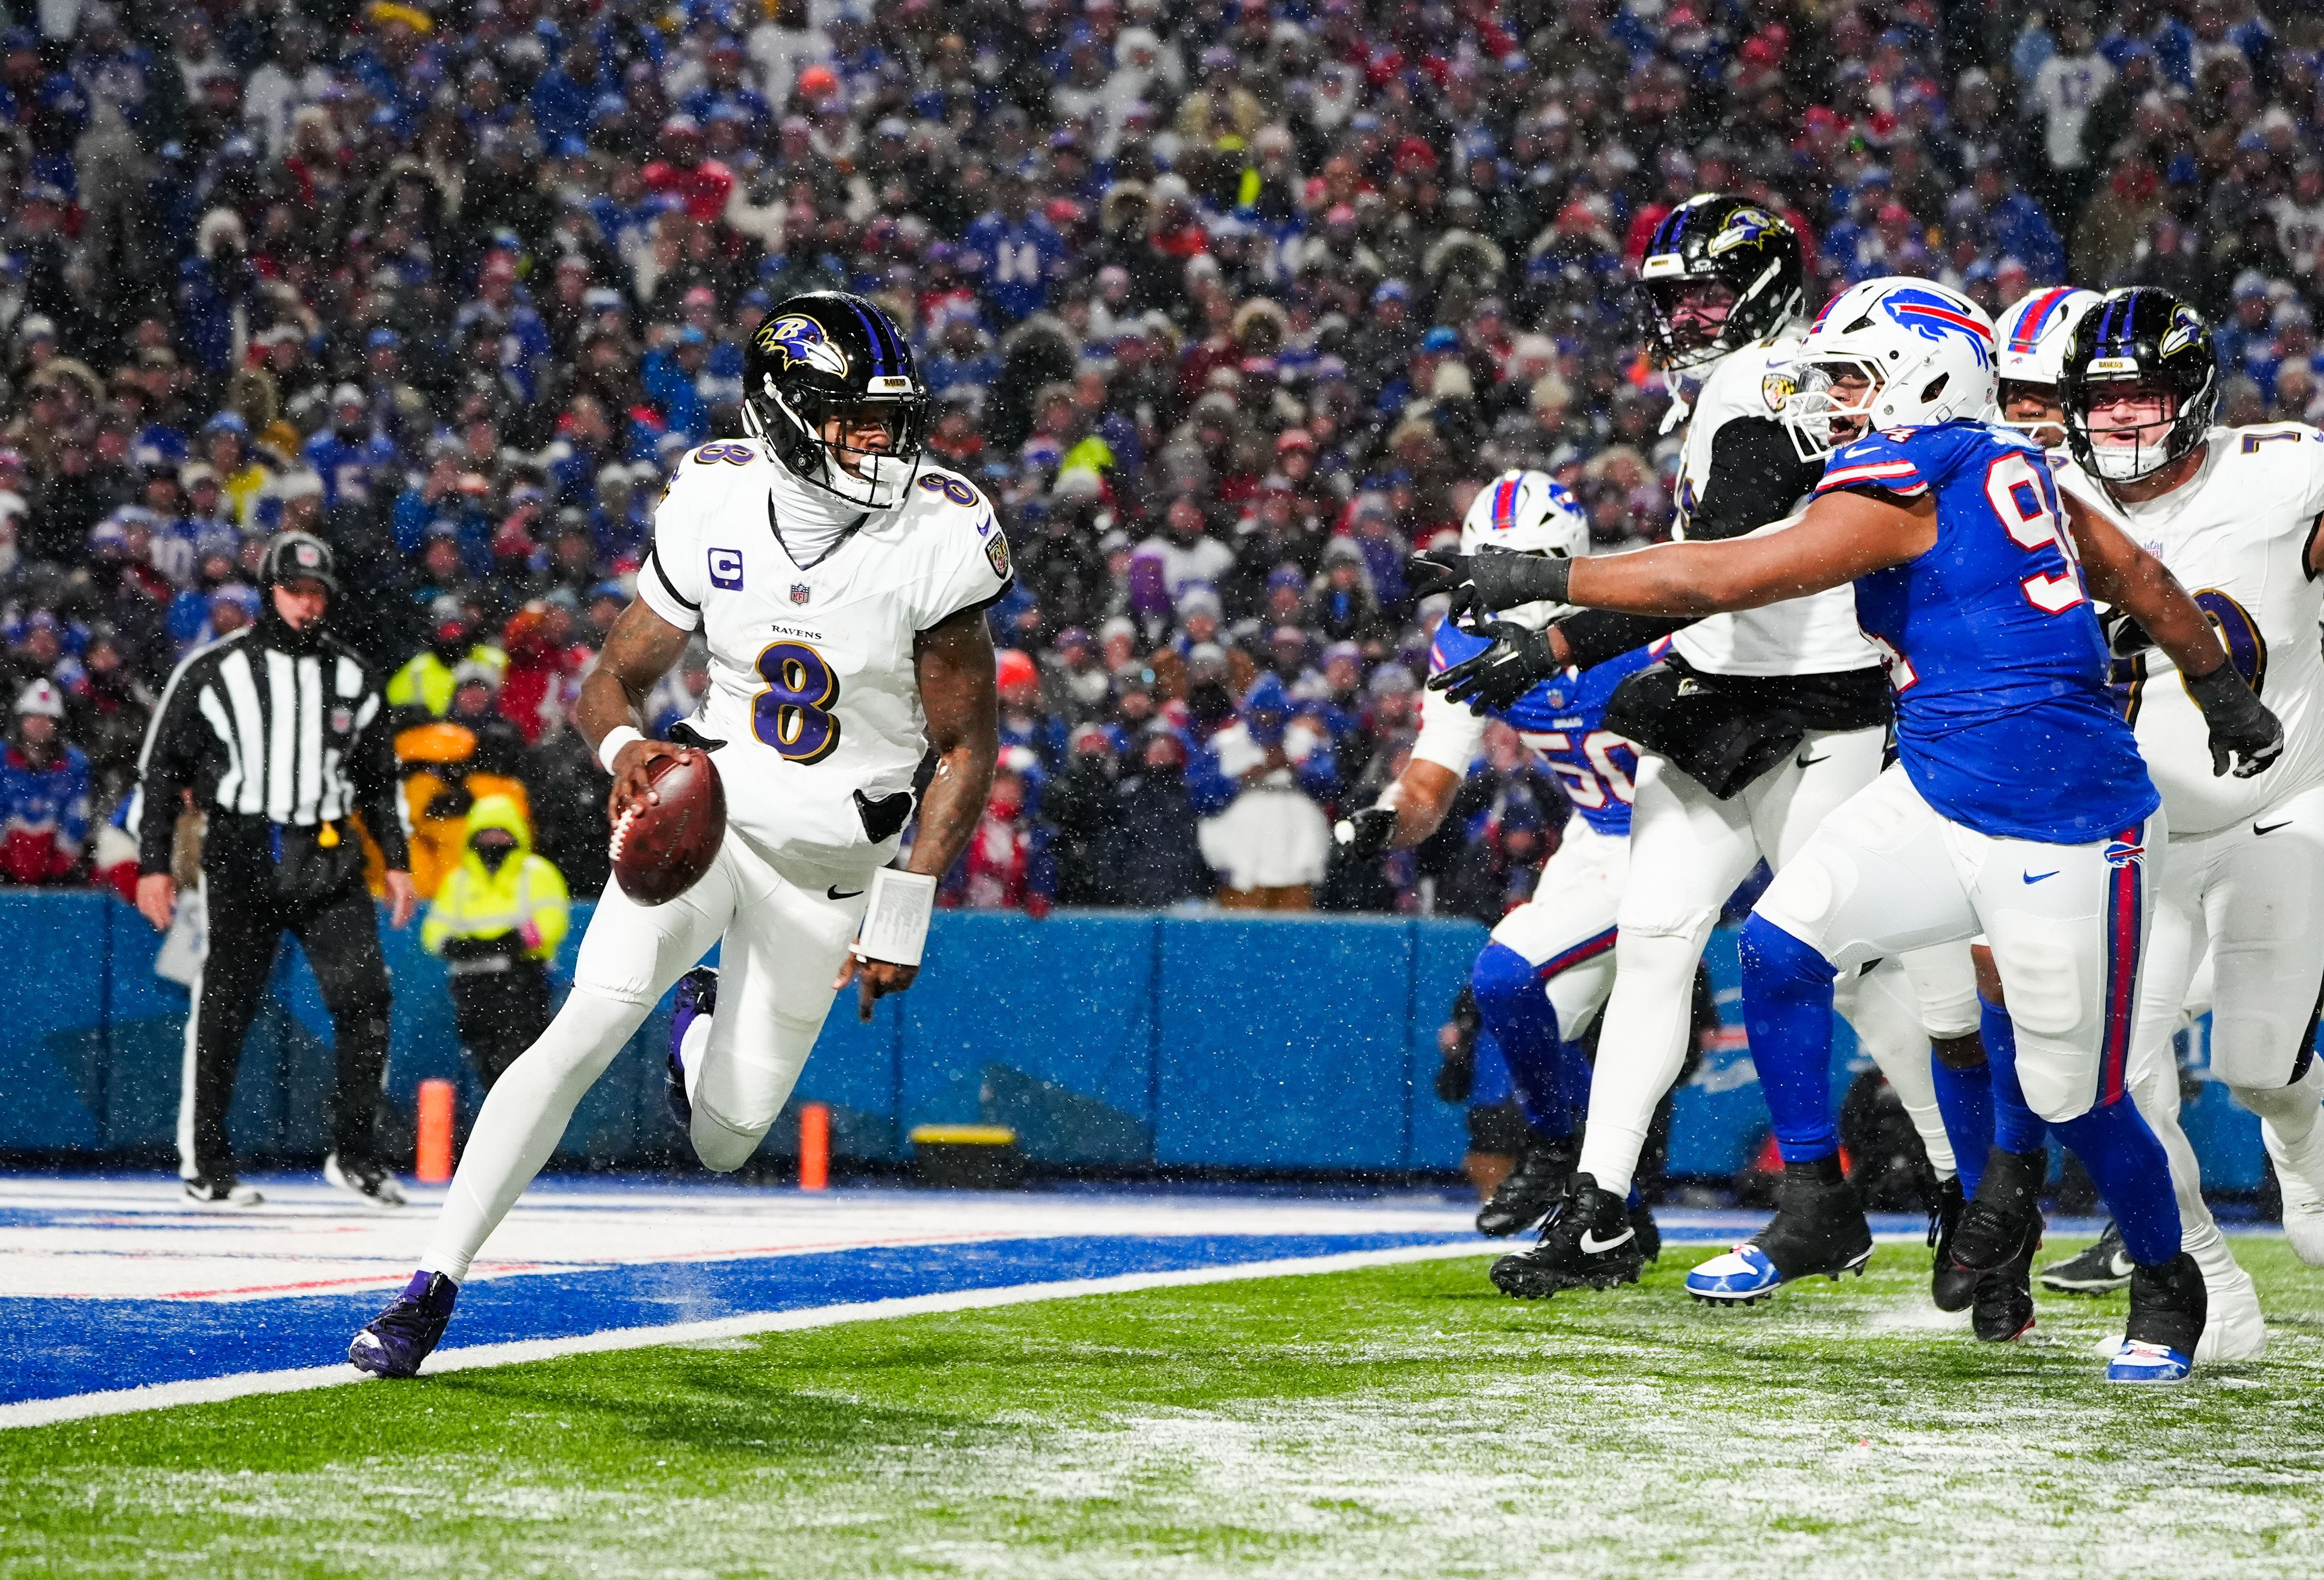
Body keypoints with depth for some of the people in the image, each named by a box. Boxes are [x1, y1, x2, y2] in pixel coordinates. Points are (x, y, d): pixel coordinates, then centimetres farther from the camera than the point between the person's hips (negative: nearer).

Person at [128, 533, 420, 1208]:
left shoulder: (352, 676, 11)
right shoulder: (213, 671, -2)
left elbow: (379, 776, 20)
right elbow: (160, 767, 0)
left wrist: (397, 861, 14)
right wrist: (152, 864, -4)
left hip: (328, 860, 3)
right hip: (241, 856, -3)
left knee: (364, 996, -7)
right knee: (224, 1008, -1)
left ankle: (355, 1154, 2)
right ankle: (203, 1161, 9)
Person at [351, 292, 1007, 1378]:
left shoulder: (936, 539, -17)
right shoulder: (716, 510, -11)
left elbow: (968, 750, -8)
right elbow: (607, 686, -2)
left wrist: (906, 913, -13)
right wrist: (627, 748, -26)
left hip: (829, 863, 0)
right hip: (703, 809, 0)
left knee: (723, 1143, 3)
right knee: (593, 1019, -22)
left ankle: (706, 1021, 42)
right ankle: (432, 1287, -16)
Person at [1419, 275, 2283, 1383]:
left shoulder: (1908, 482, -16)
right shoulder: (2004, 467, 10)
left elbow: (1727, 579, -18)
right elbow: (2141, 578, 20)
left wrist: (1540, 580, -14)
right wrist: (2223, 694, 36)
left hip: (2062, 832, -9)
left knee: (2076, 1097, 3)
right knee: (1782, 941, -4)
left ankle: (2166, 1289, 26)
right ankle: (1816, 1213, 5)